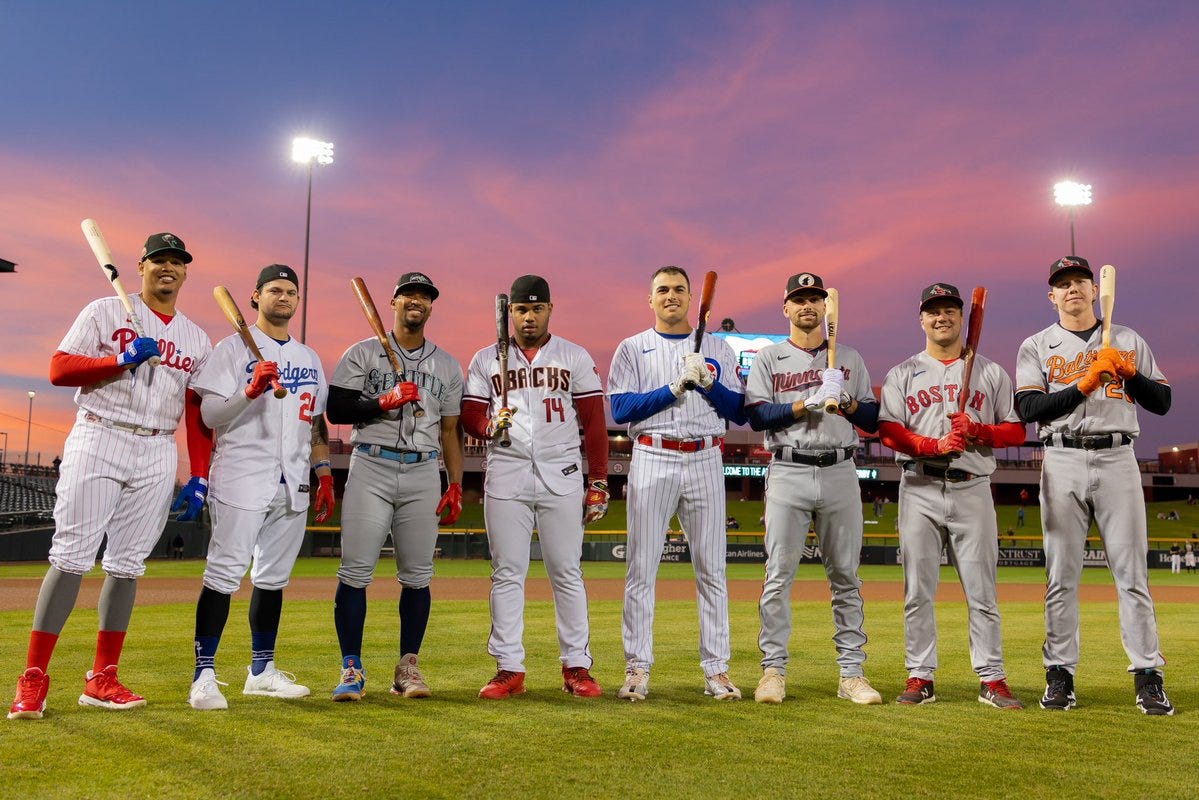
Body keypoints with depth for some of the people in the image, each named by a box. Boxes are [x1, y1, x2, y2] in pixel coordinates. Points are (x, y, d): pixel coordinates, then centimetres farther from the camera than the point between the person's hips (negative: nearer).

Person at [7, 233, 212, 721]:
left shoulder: (197, 339, 15)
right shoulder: (106, 312, 4)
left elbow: (197, 415, 13)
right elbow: (58, 369, -4)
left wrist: (200, 478, 5)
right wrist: (123, 359, -16)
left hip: (157, 455, 4)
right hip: (98, 442, -3)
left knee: (127, 565, 4)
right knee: (72, 557, -8)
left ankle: (102, 681, 11)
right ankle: (32, 679, -3)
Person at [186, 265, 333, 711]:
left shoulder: (309, 358, 19)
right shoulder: (234, 348, 1)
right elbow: (210, 416, -7)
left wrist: (324, 472, 14)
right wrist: (251, 391, -22)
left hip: (293, 485, 6)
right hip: (242, 478, -6)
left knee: (273, 577, 10)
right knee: (224, 574, -10)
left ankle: (262, 671, 19)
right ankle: (204, 675, -5)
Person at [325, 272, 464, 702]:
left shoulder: (448, 365, 15)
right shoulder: (362, 353, 7)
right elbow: (336, 409, -2)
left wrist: (456, 486, 9)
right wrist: (385, 401, -15)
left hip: (423, 474, 3)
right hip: (371, 468, -2)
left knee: (417, 576, 2)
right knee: (355, 571, -6)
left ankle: (408, 667, 12)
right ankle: (352, 668, 2)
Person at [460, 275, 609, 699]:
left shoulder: (575, 357, 8)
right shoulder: (485, 359, 11)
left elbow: (594, 422, 4)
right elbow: (470, 415, 8)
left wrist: (599, 480, -2)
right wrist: (490, 426, -16)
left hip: (561, 475, -1)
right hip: (505, 476, 1)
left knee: (567, 571, 1)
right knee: (507, 572, 2)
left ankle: (577, 667, 8)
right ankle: (509, 669, 9)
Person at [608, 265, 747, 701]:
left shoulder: (718, 349, 13)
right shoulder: (633, 348, 8)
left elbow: (740, 412, 6)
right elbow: (621, 408, -5)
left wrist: (708, 383, -10)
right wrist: (676, 387, -13)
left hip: (705, 462, 2)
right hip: (652, 461, -1)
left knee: (712, 569, 2)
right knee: (641, 569, -1)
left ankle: (716, 670, 9)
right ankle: (637, 669, 7)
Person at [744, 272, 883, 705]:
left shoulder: (849, 358, 15)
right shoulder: (768, 358, 8)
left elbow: (872, 420, 10)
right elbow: (757, 416, -5)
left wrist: (845, 401, -9)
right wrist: (806, 403, -16)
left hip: (840, 474, 2)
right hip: (788, 473, -2)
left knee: (846, 575, 3)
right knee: (779, 574, -4)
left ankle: (852, 673, 9)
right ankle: (773, 670, 4)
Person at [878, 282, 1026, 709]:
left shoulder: (990, 373, 12)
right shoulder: (902, 374, 10)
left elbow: (1016, 431, 8)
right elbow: (889, 431, -2)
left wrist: (977, 432, -11)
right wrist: (936, 445, -17)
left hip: (972, 489, 0)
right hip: (919, 490, 0)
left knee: (982, 590, 1)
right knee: (918, 590, 2)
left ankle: (992, 679, 8)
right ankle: (920, 678, 9)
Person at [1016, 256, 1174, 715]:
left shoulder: (1129, 342, 13)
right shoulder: (1037, 347, 9)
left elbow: (1162, 402, 9)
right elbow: (1030, 408, -5)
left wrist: (1128, 372, -7)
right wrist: (1086, 384, -14)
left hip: (1117, 460, 1)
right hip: (1062, 463, 0)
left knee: (1132, 571, -1)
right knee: (1061, 574, 2)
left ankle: (1148, 677, 5)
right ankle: (1060, 675, 8)